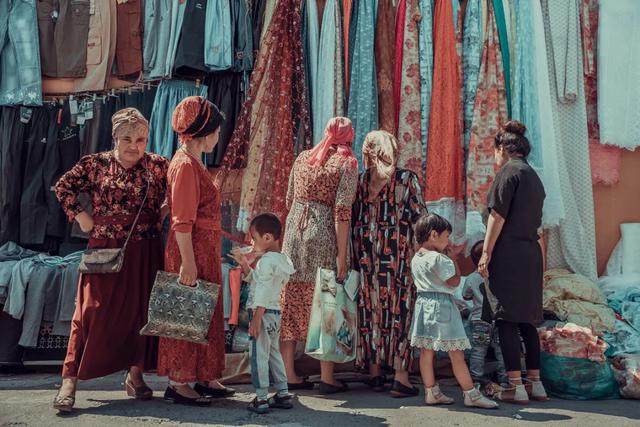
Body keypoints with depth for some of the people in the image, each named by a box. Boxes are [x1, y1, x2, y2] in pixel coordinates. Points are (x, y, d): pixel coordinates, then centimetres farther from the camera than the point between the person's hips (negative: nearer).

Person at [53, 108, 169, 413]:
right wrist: (79, 215, 1)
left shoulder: (158, 166, 0)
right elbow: (63, 187, 10)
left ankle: (135, 375, 20)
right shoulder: (95, 164, 0)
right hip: (104, 250, -1)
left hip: (144, 253, 2)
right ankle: (69, 381, 0)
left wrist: (161, 216, 0)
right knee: (92, 312, -4)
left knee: (141, 311, 7)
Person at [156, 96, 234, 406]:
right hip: (191, 250, -10)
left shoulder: (193, 162, 14)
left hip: (205, 250, 10)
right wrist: (187, 262, -22)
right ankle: (177, 384, 8)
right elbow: (182, 222, -20)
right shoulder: (185, 165, -16)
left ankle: (204, 379, 24)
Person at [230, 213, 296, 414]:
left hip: (263, 314, -10)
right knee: (274, 353, 17)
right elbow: (255, 280, 21)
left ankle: (261, 398, -1)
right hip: (275, 313, 10)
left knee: (259, 356, -4)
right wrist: (244, 263, 12)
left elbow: (263, 293, -22)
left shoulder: (267, 260, -17)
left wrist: (256, 319, -22)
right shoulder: (281, 259, 13)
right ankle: (283, 394, 23)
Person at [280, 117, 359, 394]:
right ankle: (326, 378, 10)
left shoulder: (303, 158, 12)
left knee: (291, 302, 8)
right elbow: (342, 212, -10)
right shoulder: (346, 163, -3)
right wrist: (342, 255, -10)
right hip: (323, 236, -4)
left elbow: (290, 200, 15)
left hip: (294, 231, 5)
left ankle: (289, 374, 15)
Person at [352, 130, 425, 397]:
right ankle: (401, 377, 2)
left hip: (365, 254, 3)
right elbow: (420, 218, -3)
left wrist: (354, 256, 14)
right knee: (399, 311, 2)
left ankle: (374, 373, 18)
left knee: (370, 310, 10)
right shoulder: (407, 179, -2)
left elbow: (350, 219, 6)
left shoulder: (360, 180, 4)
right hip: (399, 254, -2)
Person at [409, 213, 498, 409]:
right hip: (441, 306, -8)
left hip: (423, 303, 9)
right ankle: (471, 394, 4)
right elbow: (454, 282, -15)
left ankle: (431, 392, 16)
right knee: (456, 354, -2)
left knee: (426, 351, 9)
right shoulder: (438, 259, -16)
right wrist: (453, 259, -4)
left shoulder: (416, 258, 10)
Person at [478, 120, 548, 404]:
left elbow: (498, 215, -12)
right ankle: (535, 383, 16)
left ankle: (515, 386, -6)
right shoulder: (534, 176, 20)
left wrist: (485, 253, -11)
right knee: (526, 321, 12)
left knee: (506, 320, -6)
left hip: (508, 253, -8)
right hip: (531, 254, 8)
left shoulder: (509, 170, -5)